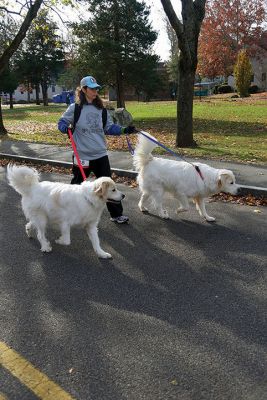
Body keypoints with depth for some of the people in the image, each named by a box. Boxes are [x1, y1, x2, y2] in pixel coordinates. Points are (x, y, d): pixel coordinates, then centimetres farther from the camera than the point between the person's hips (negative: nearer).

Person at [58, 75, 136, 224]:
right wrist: (66, 128, -21)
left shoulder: (101, 109, 7)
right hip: (82, 155, -3)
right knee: (77, 184, 13)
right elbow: (62, 122, 2)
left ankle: (117, 214, 13)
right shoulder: (75, 108, -4)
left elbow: (109, 127, 10)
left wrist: (124, 130, -4)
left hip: (101, 155, 3)